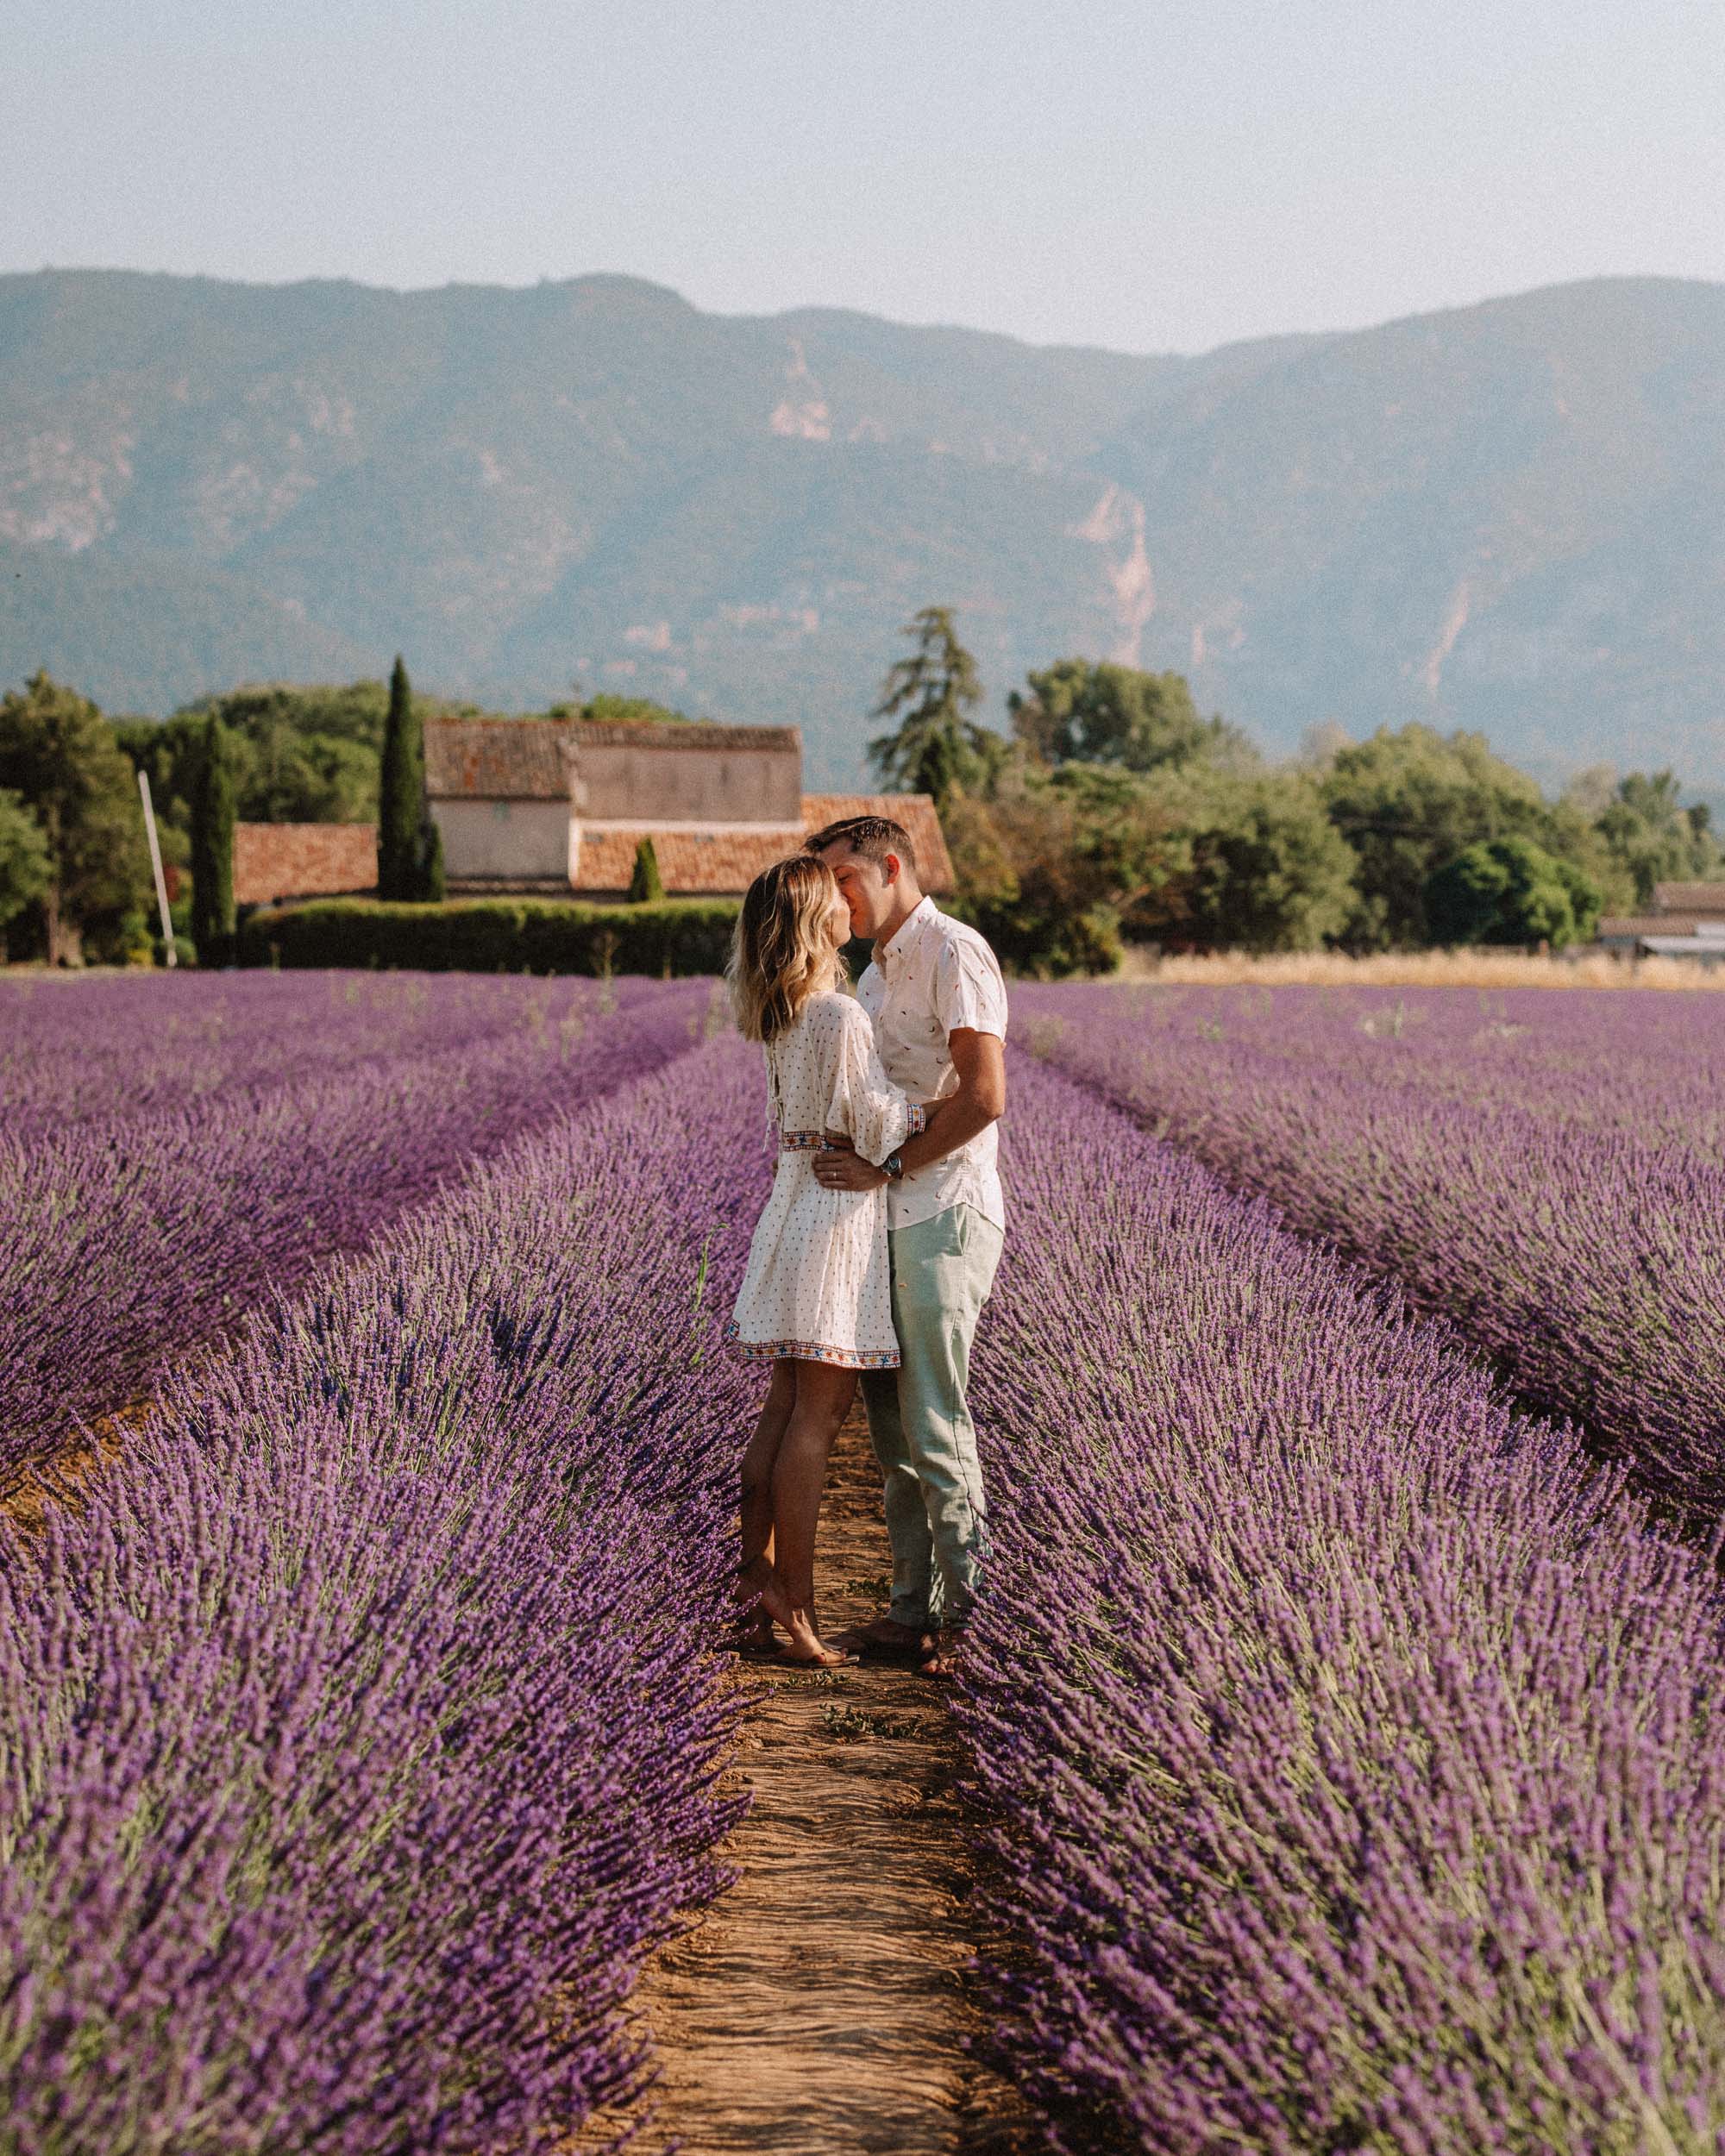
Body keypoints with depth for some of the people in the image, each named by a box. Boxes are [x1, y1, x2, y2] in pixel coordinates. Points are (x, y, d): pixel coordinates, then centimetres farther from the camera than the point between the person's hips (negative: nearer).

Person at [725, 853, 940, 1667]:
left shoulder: (782, 1017, 8)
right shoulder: (843, 1016, -17)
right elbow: (872, 1116, -16)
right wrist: (936, 1109, 1)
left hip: (794, 1199, 8)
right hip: (841, 1212, -8)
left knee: (785, 1405, 13)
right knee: (816, 1416, -4)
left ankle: (755, 1576, 17)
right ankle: (796, 1610, 0)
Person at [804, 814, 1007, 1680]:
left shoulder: (953, 952, -9)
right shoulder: (878, 972, 21)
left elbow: (982, 1097, -19)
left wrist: (884, 1168, -15)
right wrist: (829, 1154, 7)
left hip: (942, 1219, -9)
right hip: (888, 1222, 9)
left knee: (935, 1429, -7)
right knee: (892, 1429, 10)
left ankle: (966, 1617, 2)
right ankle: (914, 1607, 16)